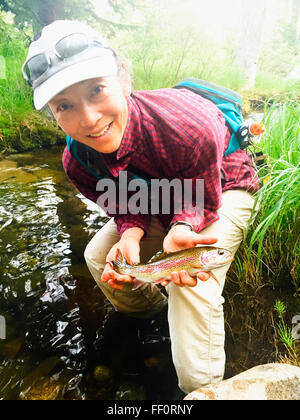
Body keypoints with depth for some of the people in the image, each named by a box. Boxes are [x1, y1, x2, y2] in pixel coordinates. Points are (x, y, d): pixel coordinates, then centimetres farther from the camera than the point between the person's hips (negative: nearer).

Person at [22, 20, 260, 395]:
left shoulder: (185, 122, -40)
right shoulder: (77, 162, -23)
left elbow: (202, 199, -24)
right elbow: (125, 209, -9)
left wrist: (181, 229, -45)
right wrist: (130, 235, -32)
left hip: (224, 186, -4)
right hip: (158, 199, 5)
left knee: (193, 287, -24)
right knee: (98, 256, -1)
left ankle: (204, 387, 6)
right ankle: (154, 308, 31)